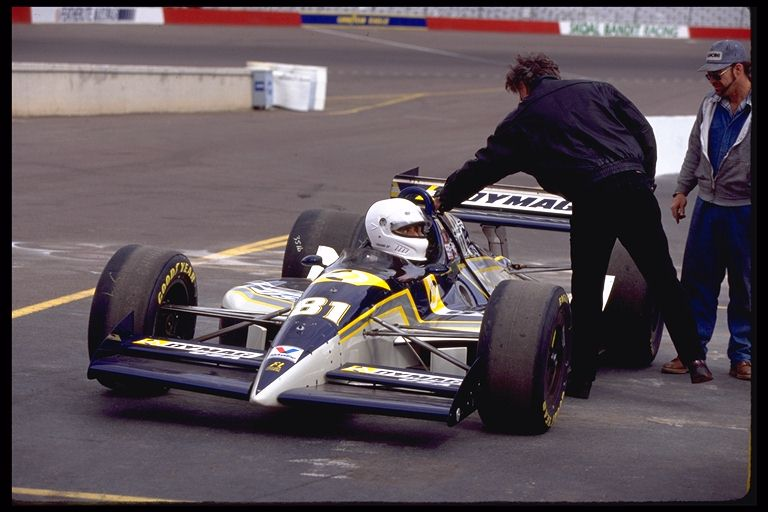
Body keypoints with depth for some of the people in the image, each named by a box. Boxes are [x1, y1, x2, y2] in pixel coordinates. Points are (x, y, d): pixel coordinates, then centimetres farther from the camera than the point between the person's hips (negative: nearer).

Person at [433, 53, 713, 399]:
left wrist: (444, 199, 36)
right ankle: (694, 359, 4)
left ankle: (581, 378, 13)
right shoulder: (597, 89, 22)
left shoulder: (522, 118, 16)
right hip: (635, 183, 2)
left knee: (586, 289, 10)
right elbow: (644, 132, 15)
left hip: (591, 198, -2)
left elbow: (483, 166, 23)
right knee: (662, 276, 9)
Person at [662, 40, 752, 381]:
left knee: (744, 288, 4)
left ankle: (742, 356, 14)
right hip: (708, 205, 5)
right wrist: (682, 190, 15)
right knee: (697, 281, 6)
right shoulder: (710, 105, 9)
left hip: (745, 211, -5)